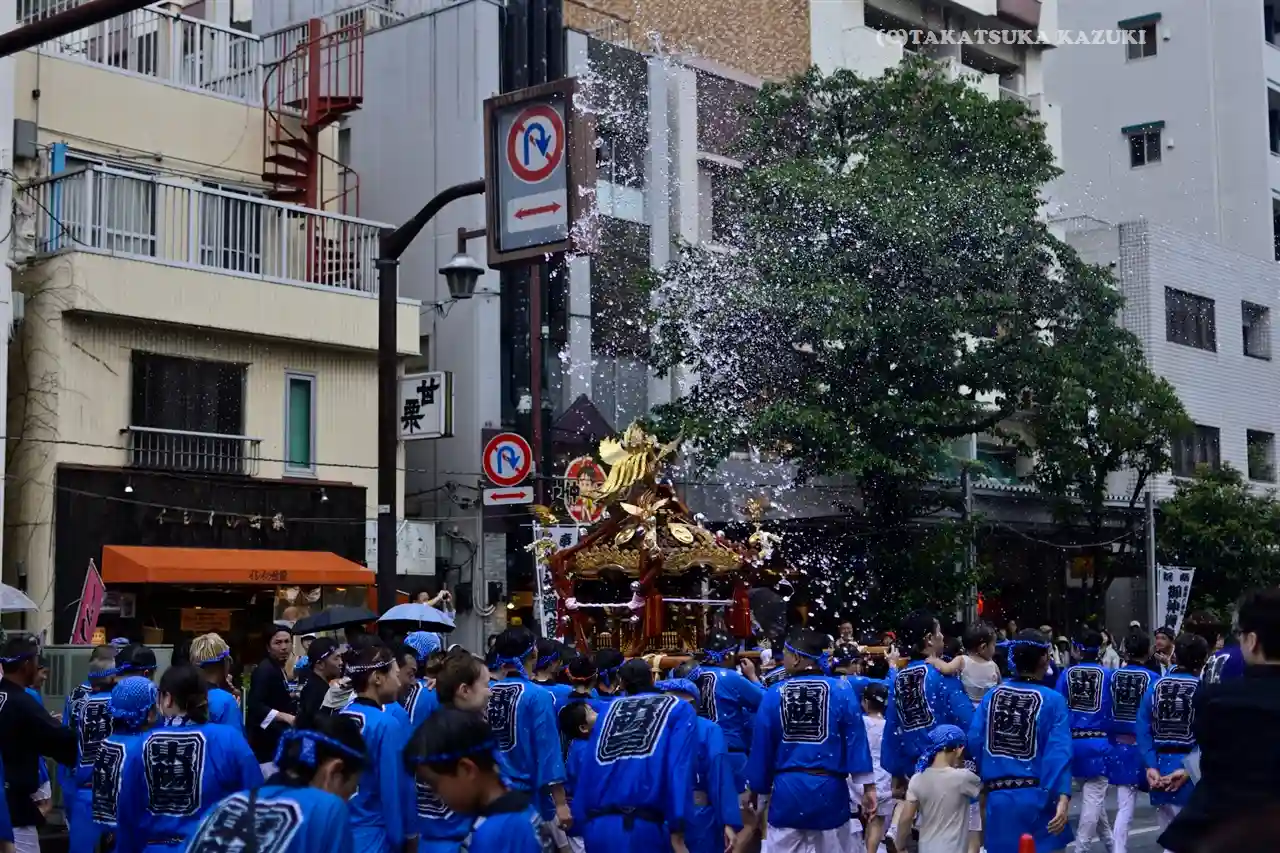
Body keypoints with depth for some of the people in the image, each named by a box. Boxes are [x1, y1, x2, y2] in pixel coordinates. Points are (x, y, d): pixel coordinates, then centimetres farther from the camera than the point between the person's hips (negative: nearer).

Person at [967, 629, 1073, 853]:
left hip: (998, 797, 3)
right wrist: (1063, 798, -23)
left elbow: (974, 744, 0)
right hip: (1037, 797, -3)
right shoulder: (1052, 700, -7)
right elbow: (1058, 751, -16)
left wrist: (981, 784, 13)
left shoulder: (991, 696, 4)